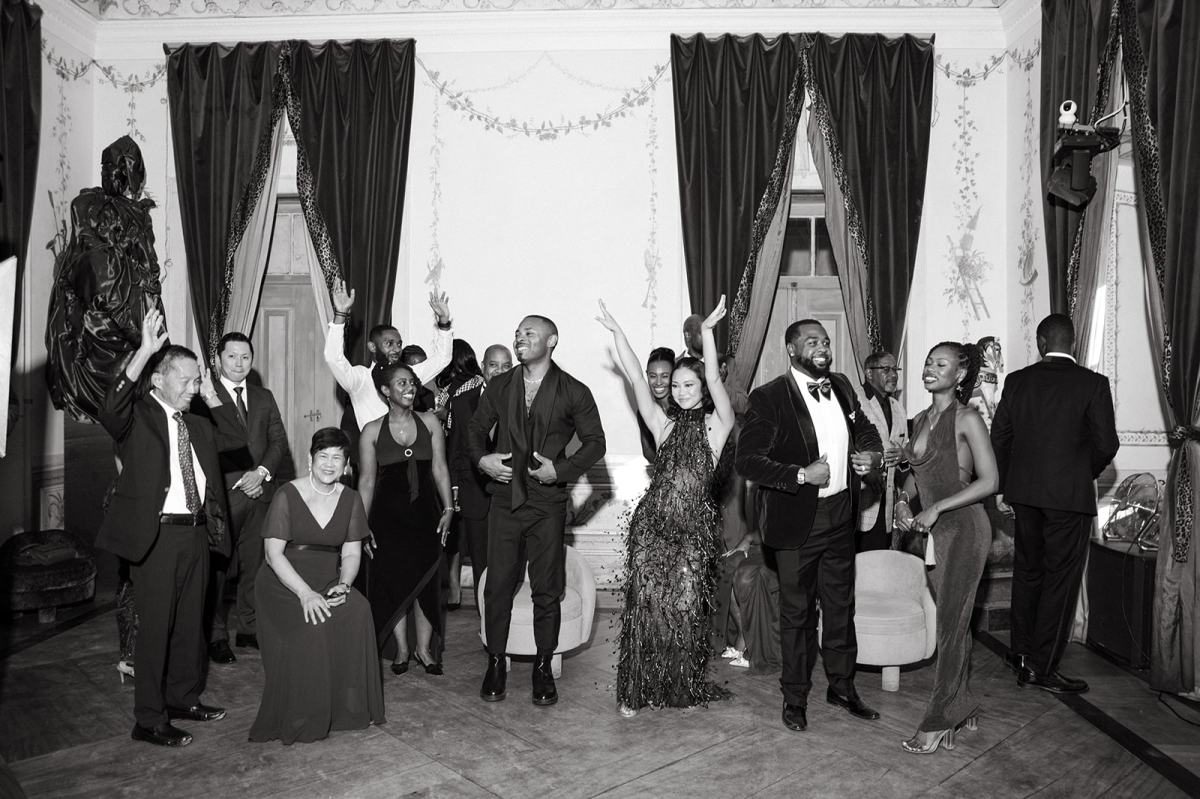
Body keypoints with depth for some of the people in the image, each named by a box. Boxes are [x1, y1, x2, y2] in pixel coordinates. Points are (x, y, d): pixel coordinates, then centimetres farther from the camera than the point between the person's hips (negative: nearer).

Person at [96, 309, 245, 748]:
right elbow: (109, 410, -27)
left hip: (196, 531, 7)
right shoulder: (138, 416, -7)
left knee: (191, 621, 18)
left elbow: (236, 438, 13)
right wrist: (143, 352, -35)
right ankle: (149, 720, 13)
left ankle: (183, 696, 34)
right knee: (155, 627, 1)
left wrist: (211, 397, 6)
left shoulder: (196, 424, 15)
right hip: (156, 534, -7)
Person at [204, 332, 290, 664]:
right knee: (218, 566, 0)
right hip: (223, 494, -4)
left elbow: (279, 440, 11)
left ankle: (250, 628, 19)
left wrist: (262, 471, -6)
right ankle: (216, 635, 11)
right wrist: (239, 479, -10)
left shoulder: (264, 397, 16)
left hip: (260, 491, 4)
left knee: (255, 563, 8)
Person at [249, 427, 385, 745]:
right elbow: (274, 553, -12)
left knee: (359, 610, -26)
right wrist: (305, 593, -24)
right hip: (283, 582, -3)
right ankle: (301, 719, -16)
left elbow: (352, 553, 6)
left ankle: (350, 707, -13)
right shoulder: (287, 495, -7)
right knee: (314, 623, -31)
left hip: (328, 581, 4)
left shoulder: (350, 499, 6)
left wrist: (343, 585, -15)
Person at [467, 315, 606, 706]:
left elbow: (595, 442, 2)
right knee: (498, 585, 4)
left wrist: (561, 470, -11)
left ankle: (543, 667, 19)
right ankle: (496, 664, 19)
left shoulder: (574, 392, 0)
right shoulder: (499, 386, 9)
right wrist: (482, 458, -3)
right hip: (505, 498, 2)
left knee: (546, 589, 4)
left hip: (548, 502, -2)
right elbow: (476, 427, 16)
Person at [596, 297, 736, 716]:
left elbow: (714, 379, -12)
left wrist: (707, 331, -22)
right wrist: (617, 332, -3)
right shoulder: (663, 424, 9)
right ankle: (636, 690, 14)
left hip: (694, 528, -2)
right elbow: (636, 379, 3)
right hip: (652, 523, 2)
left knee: (686, 608, 3)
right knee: (645, 604, 1)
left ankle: (683, 688, 23)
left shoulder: (717, 424, 3)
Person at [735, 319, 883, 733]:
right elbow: (747, 461, -17)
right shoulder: (769, 397, -14)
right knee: (797, 612, 7)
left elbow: (865, 429, 22)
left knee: (841, 605, 18)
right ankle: (795, 697, 25)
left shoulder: (842, 386, 6)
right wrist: (802, 475, -23)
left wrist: (873, 454, 0)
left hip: (841, 516, 6)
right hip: (798, 521, -5)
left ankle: (842, 686, 36)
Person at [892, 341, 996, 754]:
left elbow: (989, 481, -14)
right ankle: (961, 707, 25)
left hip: (963, 528, -7)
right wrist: (903, 498, 4)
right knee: (953, 621, 13)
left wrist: (936, 508, -17)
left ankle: (939, 719, 6)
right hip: (932, 531, 7)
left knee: (951, 622, -2)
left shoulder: (967, 419, -11)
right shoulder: (921, 419, 11)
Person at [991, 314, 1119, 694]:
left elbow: (999, 436, 4)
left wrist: (1007, 483, 15)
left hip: (1023, 492, 4)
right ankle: (1042, 667, 9)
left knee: (1027, 570, 17)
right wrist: (1087, 473, 11)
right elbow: (1106, 444, -9)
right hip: (1069, 493, -4)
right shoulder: (1092, 383, -8)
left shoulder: (1017, 380, 2)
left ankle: (1020, 651, 28)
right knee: (1060, 578, 4)